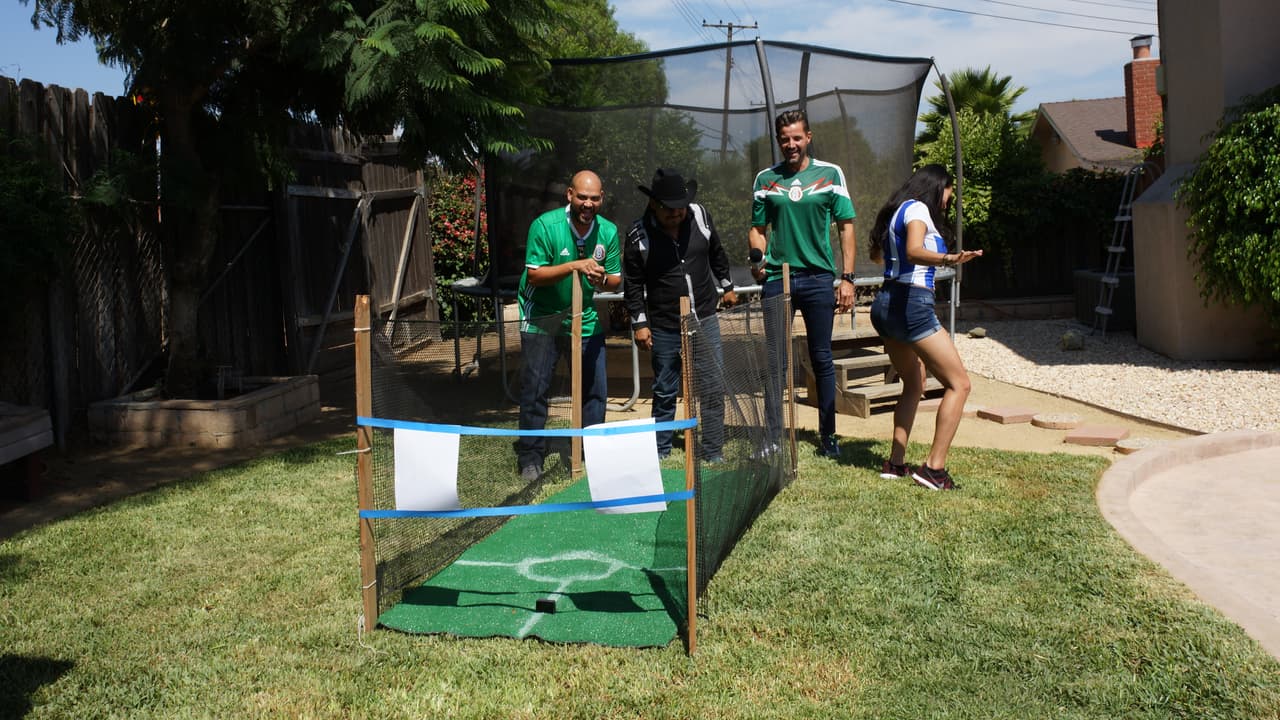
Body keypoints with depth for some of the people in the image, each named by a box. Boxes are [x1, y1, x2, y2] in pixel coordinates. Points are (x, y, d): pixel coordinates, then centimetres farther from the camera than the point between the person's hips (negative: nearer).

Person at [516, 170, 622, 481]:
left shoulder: (608, 231, -4)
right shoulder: (545, 225, -17)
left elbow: (616, 280, 1)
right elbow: (534, 275, -18)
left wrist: (603, 280, -23)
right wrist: (574, 266, -30)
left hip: (586, 319, 4)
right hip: (542, 319, -3)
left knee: (595, 389, 6)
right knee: (534, 389, -2)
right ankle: (530, 457, 10)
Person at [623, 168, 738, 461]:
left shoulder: (700, 216, -2)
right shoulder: (639, 236, -9)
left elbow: (717, 253, 16)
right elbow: (632, 283, -3)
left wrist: (726, 286, 24)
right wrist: (639, 323, -5)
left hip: (704, 319, 2)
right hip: (663, 327, -2)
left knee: (714, 387, 0)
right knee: (665, 393, 9)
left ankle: (713, 454, 9)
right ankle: (660, 453, 25)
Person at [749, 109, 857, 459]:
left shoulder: (830, 174, 3)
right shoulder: (765, 179, 7)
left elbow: (846, 227, 3)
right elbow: (758, 229, 12)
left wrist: (847, 278, -3)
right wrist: (758, 258, -8)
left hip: (818, 277, -1)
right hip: (777, 278, 1)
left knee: (822, 359, 7)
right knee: (775, 360, 3)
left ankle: (827, 435, 17)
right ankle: (773, 435, 12)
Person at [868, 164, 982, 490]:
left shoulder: (897, 211, 19)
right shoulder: (917, 209, -6)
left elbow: (877, 254, 35)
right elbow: (914, 251, -25)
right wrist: (949, 259, -42)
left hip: (885, 304, 10)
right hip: (911, 304, -10)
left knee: (914, 385, 21)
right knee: (959, 383, -6)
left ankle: (895, 463, 19)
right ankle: (934, 467, -12)